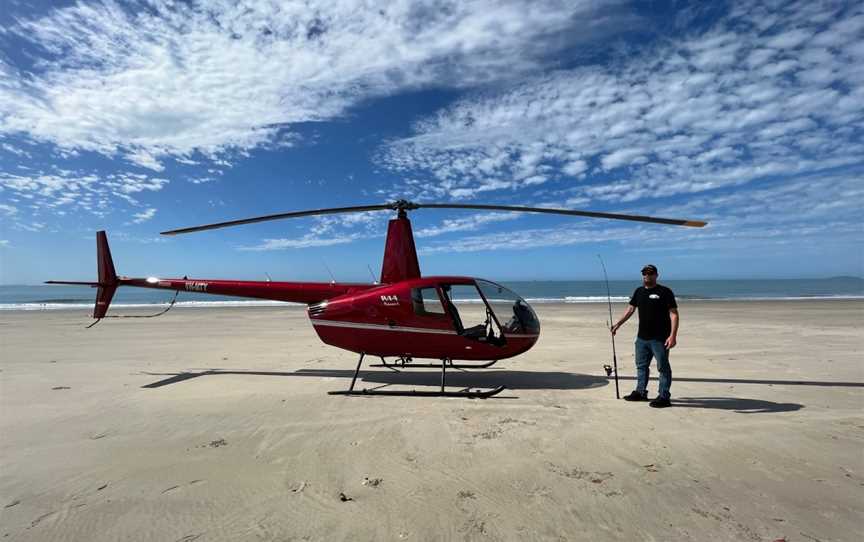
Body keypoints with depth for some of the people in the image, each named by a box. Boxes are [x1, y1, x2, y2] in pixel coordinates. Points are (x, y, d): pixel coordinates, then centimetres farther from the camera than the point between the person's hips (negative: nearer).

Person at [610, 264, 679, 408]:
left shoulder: (665, 292, -8)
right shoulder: (639, 291, 11)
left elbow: (673, 314, -12)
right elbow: (630, 309, 18)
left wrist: (673, 335, -20)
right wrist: (618, 324, 13)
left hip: (660, 338, -7)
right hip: (642, 337, 7)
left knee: (663, 367, 2)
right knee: (641, 365, 16)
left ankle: (664, 397, 10)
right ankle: (641, 392, 28)